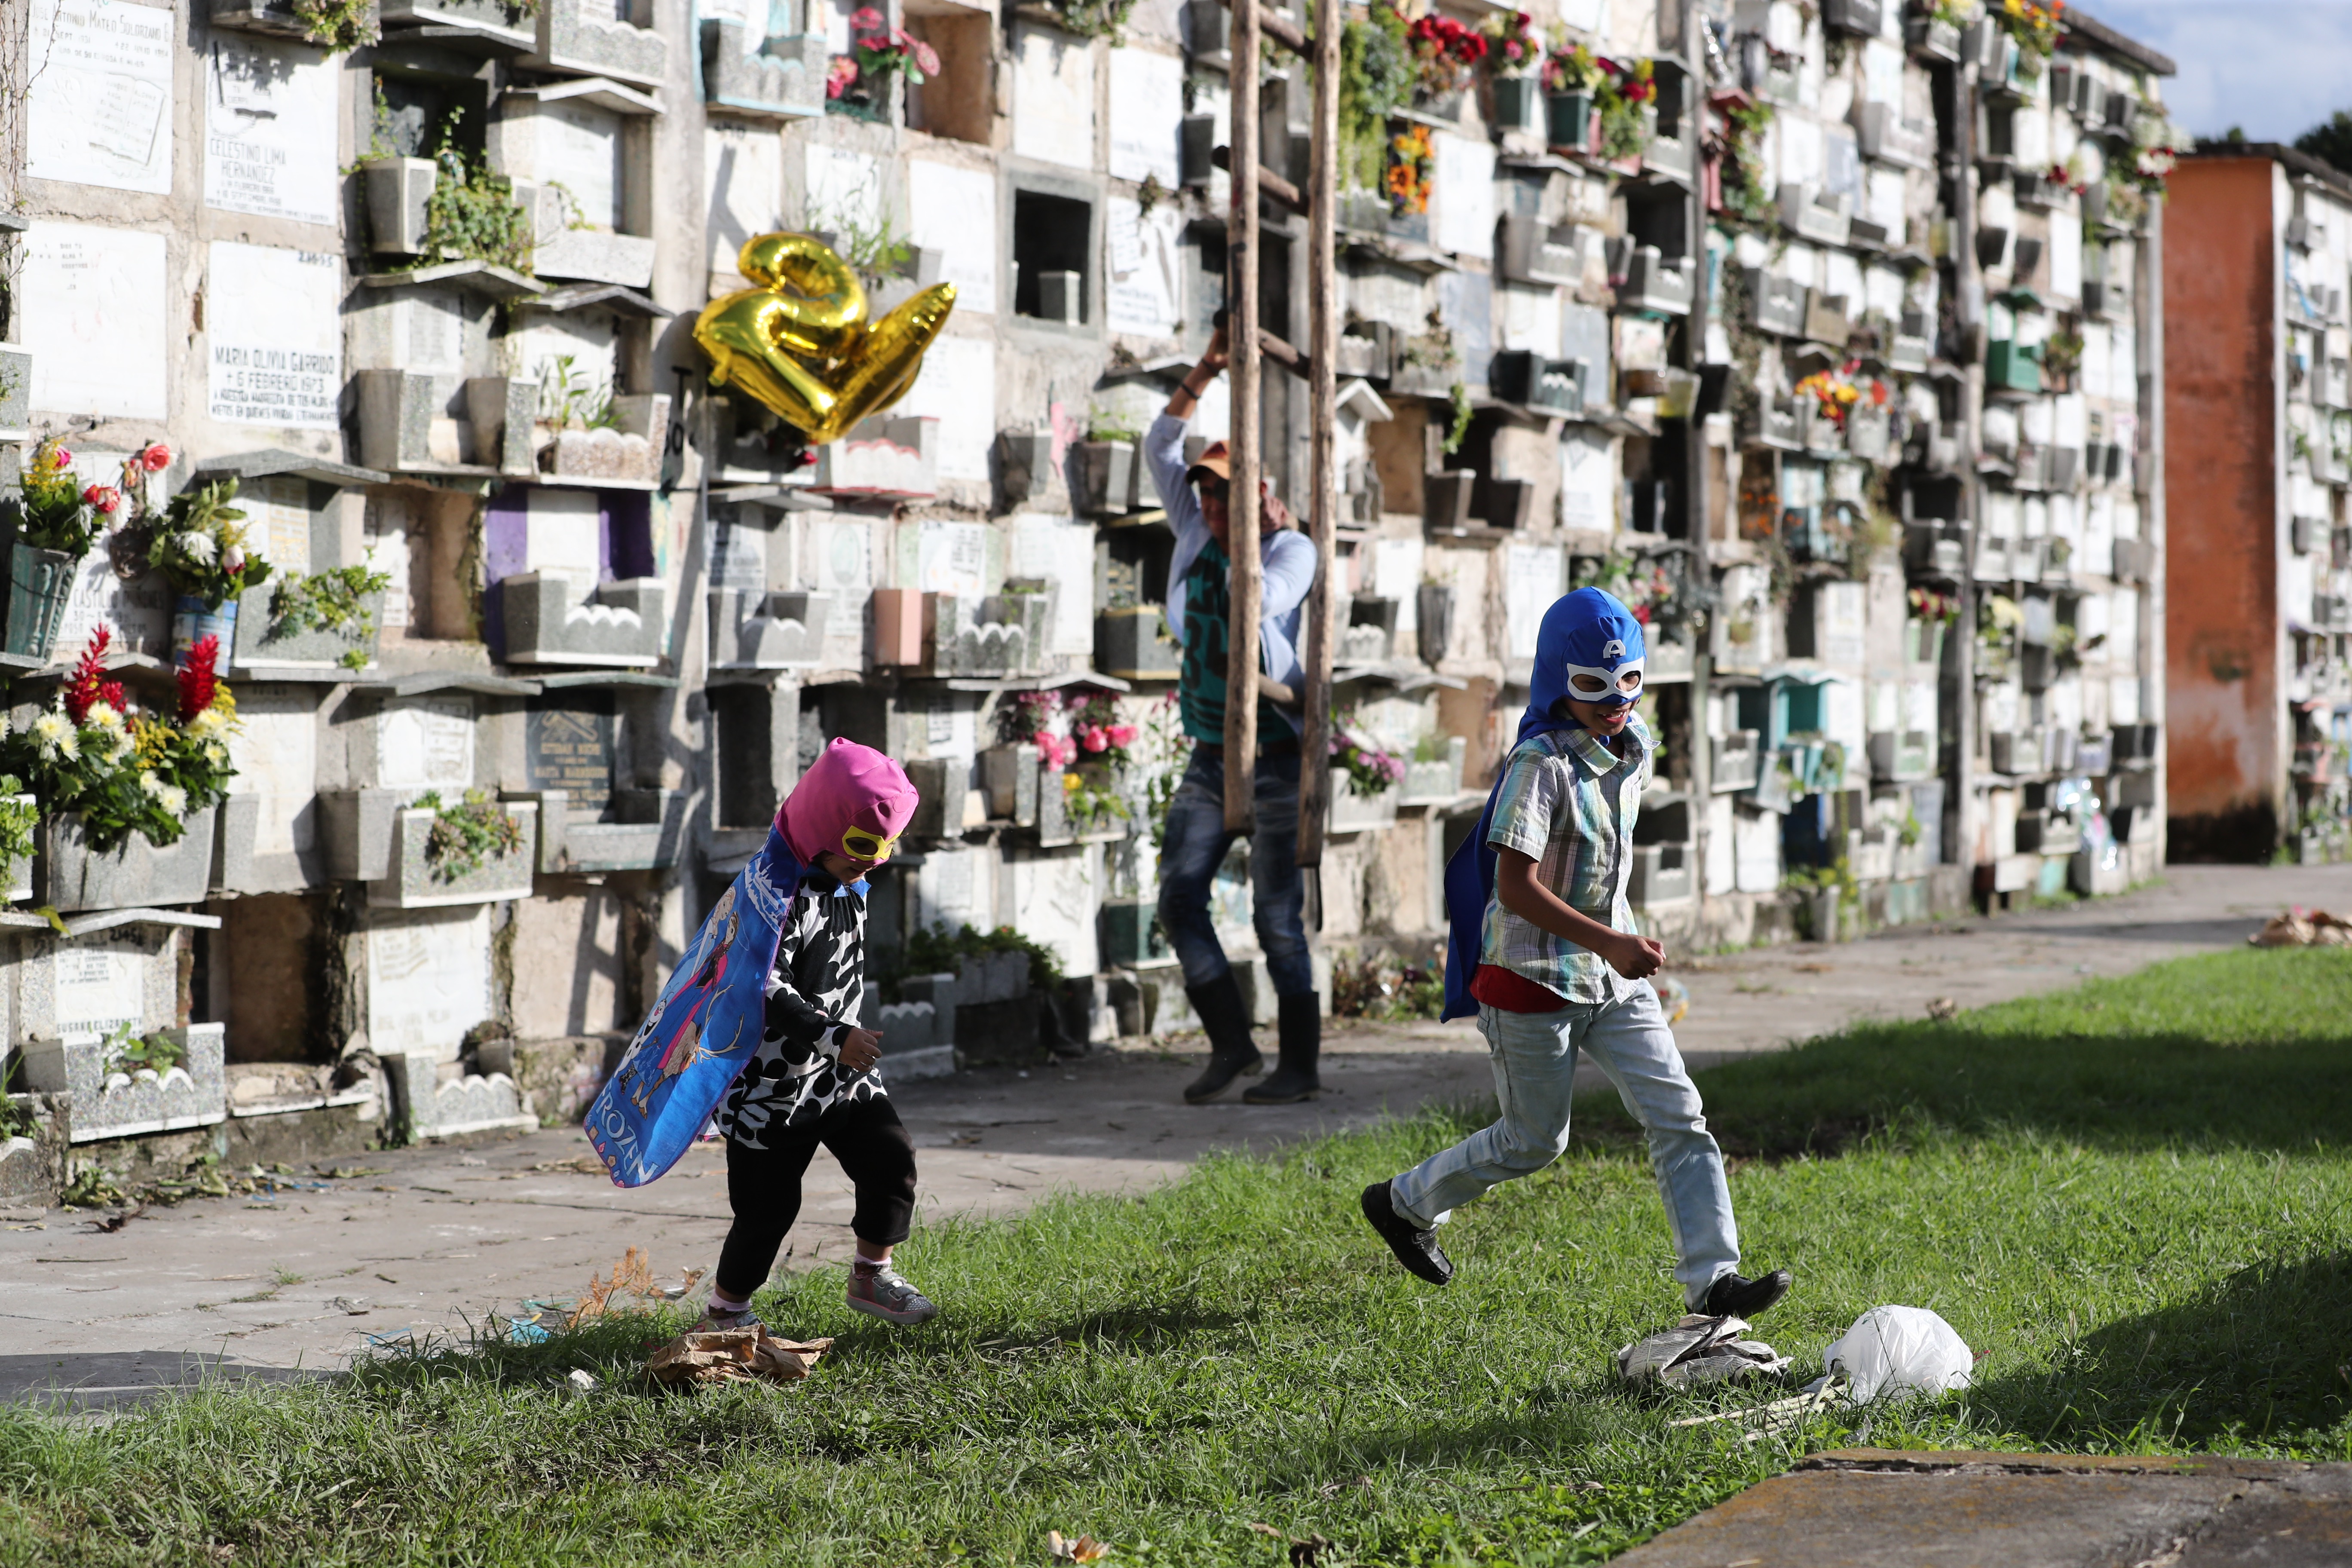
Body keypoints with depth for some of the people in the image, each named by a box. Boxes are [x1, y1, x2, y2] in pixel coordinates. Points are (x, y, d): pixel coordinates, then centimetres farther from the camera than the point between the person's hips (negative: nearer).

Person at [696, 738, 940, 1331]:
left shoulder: (849, 889, 6)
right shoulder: (781, 897, -23)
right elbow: (766, 992, -30)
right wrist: (835, 1038, -35)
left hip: (842, 1072, 8)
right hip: (777, 1080, -8)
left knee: (892, 1158, -4)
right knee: (769, 1204, 1)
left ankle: (871, 1277, 15)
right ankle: (725, 1311, 18)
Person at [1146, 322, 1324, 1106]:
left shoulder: (1291, 551, -7)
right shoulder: (1199, 535, 8)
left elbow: (1255, 600, -27)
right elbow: (1159, 450, 4)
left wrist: (1262, 533, -17)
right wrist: (1202, 376, -5)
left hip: (1275, 757, -6)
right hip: (1209, 761, 6)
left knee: (1277, 917, -3)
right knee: (1179, 901, 0)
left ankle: (1301, 1062, 6)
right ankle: (1232, 1043, 11)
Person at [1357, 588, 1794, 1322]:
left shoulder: (1635, 747, 4)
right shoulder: (1542, 764, -21)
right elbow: (1516, 888, -26)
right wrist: (1609, 943, -31)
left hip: (1612, 982, 7)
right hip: (1534, 979, -7)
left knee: (1680, 1117, -5)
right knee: (1533, 1142, 8)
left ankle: (1713, 1279, -6)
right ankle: (1404, 1202, 31)